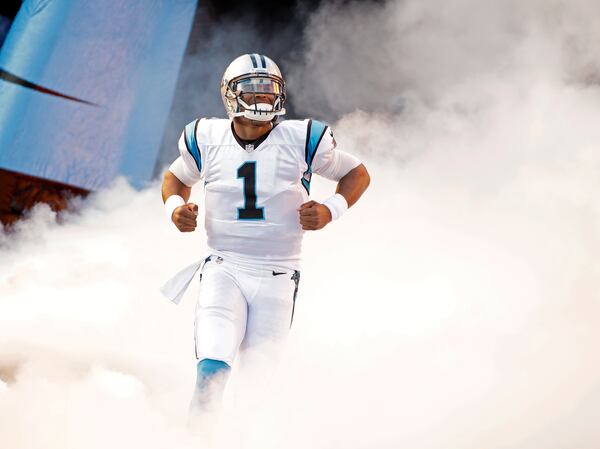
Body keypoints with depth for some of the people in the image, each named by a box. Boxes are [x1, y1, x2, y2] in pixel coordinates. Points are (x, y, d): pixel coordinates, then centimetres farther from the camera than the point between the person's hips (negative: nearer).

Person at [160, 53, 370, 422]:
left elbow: (357, 174, 6)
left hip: (277, 277, 0)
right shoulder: (207, 139, -1)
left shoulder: (302, 139, -6)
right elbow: (176, 177, 19)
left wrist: (330, 210, -11)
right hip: (223, 269, 0)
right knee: (213, 371, -19)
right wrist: (174, 208, -2)